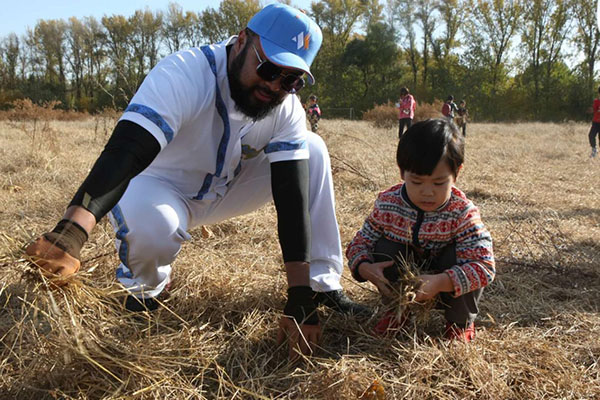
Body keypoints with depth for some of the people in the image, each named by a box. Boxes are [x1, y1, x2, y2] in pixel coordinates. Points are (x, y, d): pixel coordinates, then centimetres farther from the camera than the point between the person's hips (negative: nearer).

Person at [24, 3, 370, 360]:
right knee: (150, 225, -40)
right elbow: (123, 154, -47)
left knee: (312, 149, -12)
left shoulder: (286, 108, -18)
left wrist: (301, 299, -30)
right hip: (157, 185, -4)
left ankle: (323, 285, -4)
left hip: (224, 188, 5)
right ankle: (148, 287, -2)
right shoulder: (183, 76, -34)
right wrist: (70, 234, -66)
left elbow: (294, 198, -23)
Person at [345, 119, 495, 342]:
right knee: (384, 248, -23)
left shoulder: (463, 213, -28)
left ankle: (461, 321, -4)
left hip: (445, 290, -2)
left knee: (457, 257, -32)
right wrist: (365, 269, -34)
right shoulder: (387, 204, -19)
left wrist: (440, 282, -51)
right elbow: (359, 244, -10)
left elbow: (484, 266, -35)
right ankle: (397, 309, 4)